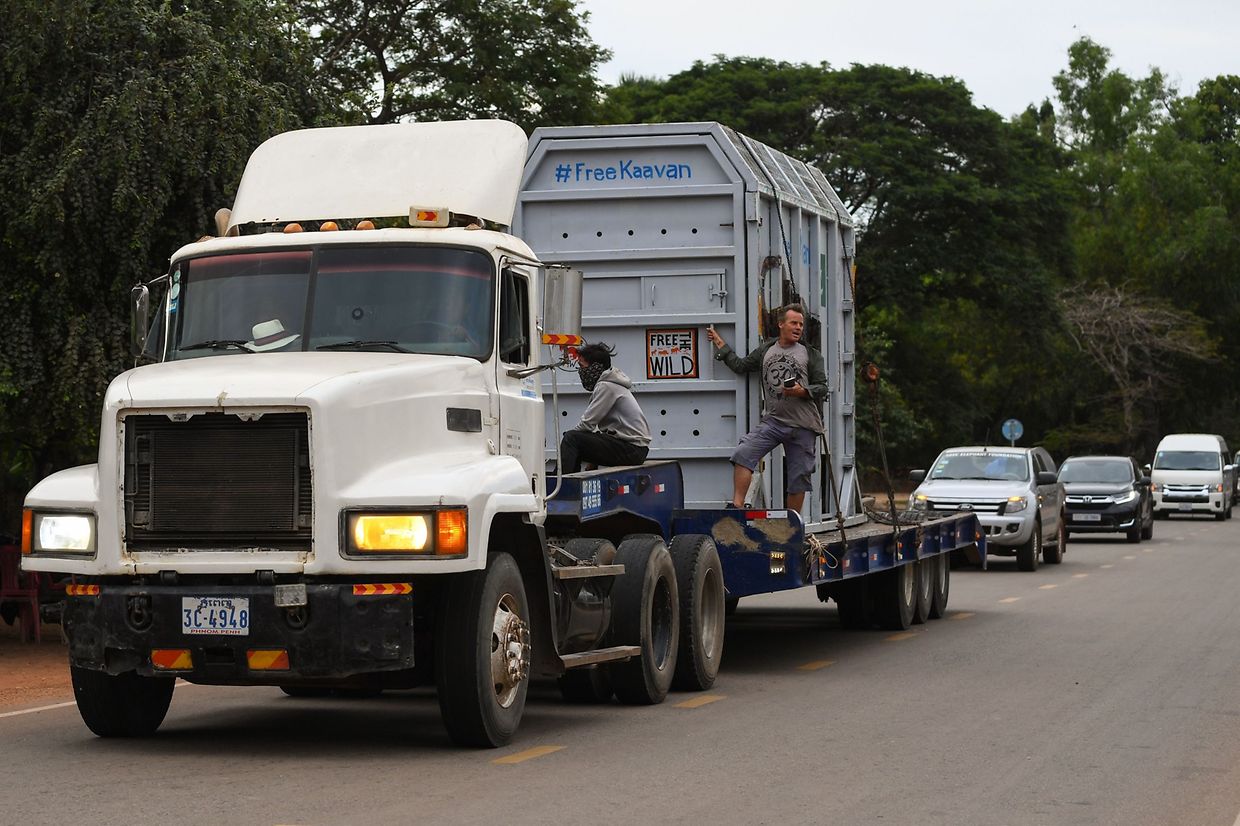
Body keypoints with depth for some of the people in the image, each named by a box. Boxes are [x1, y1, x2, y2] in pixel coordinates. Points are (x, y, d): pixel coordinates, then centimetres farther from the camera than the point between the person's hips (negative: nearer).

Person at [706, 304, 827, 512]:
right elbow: (741, 366, 22)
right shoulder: (766, 350, 15)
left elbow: (822, 388, 5)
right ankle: (737, 506, -19)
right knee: (743, 454, -19)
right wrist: (721, 346, 25)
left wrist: (802, 392, -13)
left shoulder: (810, 354, 8)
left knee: (798, 478, 1)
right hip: (772, 420, 1)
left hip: (803, 426, -1)